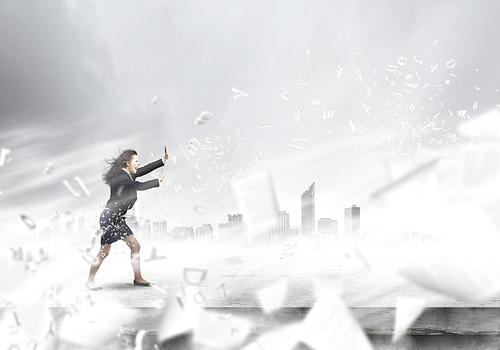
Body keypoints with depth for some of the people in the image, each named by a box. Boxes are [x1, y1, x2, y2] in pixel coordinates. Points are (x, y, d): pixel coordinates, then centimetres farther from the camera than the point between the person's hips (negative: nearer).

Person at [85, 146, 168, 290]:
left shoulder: (129, 175, 8)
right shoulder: (121, 177, -19)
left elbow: (146, 169, 14)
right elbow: (140, 186, -23)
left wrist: (164, 159, 11)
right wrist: (159, 181, -12)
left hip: (118, 219, 10)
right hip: (109, 218, -10)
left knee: (135, 246, 8)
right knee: (104, 251, -2)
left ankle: (138, 278, 17)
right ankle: (90, 281, 14)